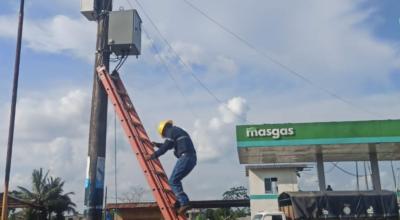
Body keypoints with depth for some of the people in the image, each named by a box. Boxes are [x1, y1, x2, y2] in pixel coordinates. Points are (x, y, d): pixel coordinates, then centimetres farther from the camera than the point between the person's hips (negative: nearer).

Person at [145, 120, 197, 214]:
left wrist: (152, 156, 2)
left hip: (185, 157, -10)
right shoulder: (178, 131, 29)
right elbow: (169, 145, 41)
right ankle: (179, 201, 15)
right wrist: (157, 144, 47)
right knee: (176, 180, 18)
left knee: (172, 181, -7)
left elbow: (165, 148, -7)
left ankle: (184, 203, -16)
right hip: (192, 158, 10)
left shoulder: (171, 131, 0)